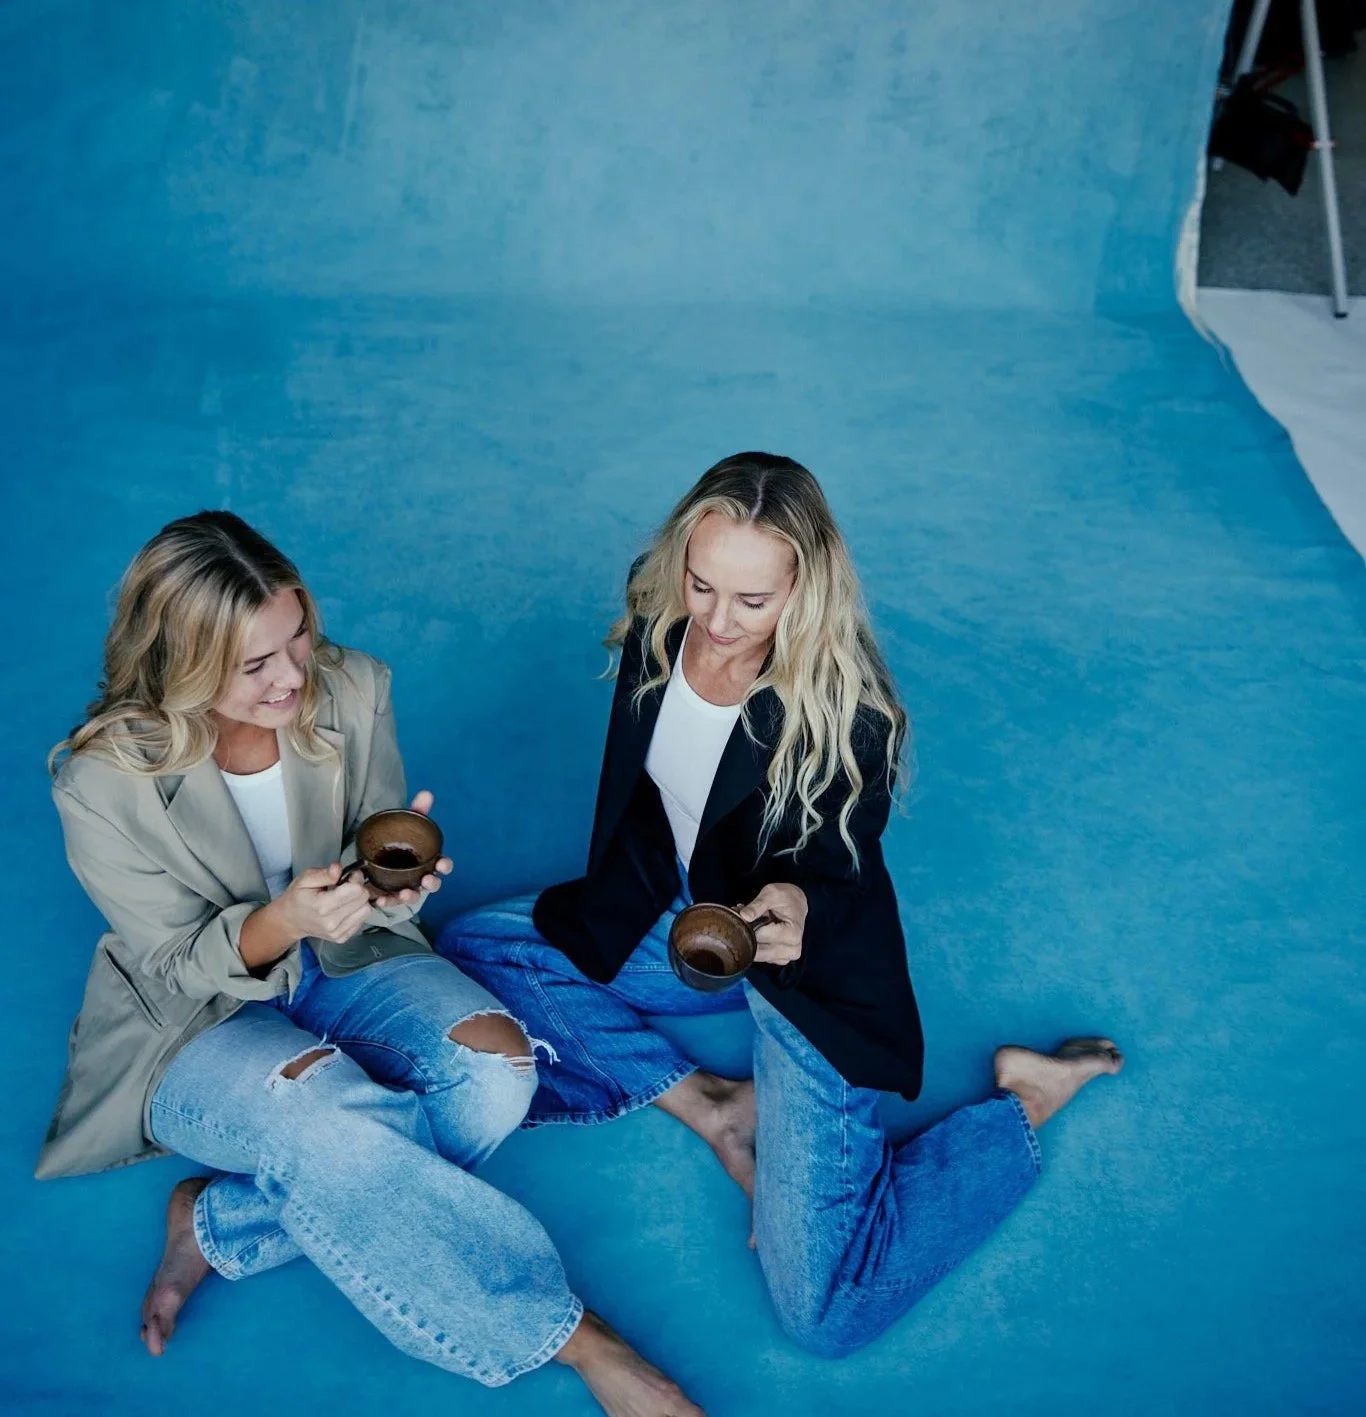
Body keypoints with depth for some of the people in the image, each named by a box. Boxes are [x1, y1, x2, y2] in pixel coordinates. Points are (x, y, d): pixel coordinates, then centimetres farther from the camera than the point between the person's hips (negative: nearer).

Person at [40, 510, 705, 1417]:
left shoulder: (350, 689, -14)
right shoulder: (103, 782, -21)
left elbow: (380, 888, -4)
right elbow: (176, 974, -14)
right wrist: (278, 923, -36)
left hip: (343, 962, 4)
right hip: (195, 1020, -3)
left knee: (495, 1071, -25)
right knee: (327, 1116, -36)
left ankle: (222, 1227, -11)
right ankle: (573, 1337, -21)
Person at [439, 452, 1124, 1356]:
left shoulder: (846, 714, -29)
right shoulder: (658, 627, -14)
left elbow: (839, 882, -17)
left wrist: (797, 909, -40)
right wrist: (601, 919, 11)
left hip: (808, 960, -7)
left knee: (826, 1313, -15)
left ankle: (1025, 1104, 6)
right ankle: (708, 1107, -2)